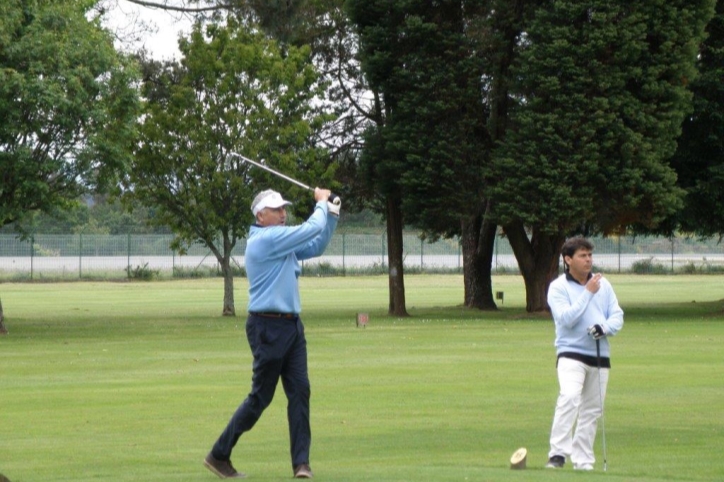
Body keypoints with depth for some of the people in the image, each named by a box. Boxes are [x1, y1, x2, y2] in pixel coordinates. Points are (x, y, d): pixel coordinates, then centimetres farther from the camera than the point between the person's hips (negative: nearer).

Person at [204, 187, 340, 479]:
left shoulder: (282, 242, 16)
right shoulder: (265, 239, -14)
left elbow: (316, 246, 23)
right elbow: (312, 229, -15)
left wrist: (331, 213, 12)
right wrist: (322, 203, 3)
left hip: (292, 326, 9)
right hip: (268, 326, -9)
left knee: (300, 391, -1)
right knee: (260, 397, -3)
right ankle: (219, 456, 8)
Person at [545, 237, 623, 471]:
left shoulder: (603, 284, 9)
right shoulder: (558, 287, -3)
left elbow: (617, 316, 8)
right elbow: (566, 318, -16)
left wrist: (605, 328, -13)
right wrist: (588, 292, -14)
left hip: (600, 355, 5)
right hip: (571, 353, -5)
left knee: (592, 411, 7)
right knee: (569, 397, -26)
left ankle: (583, 460, 15)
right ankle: (558, 453, -27)